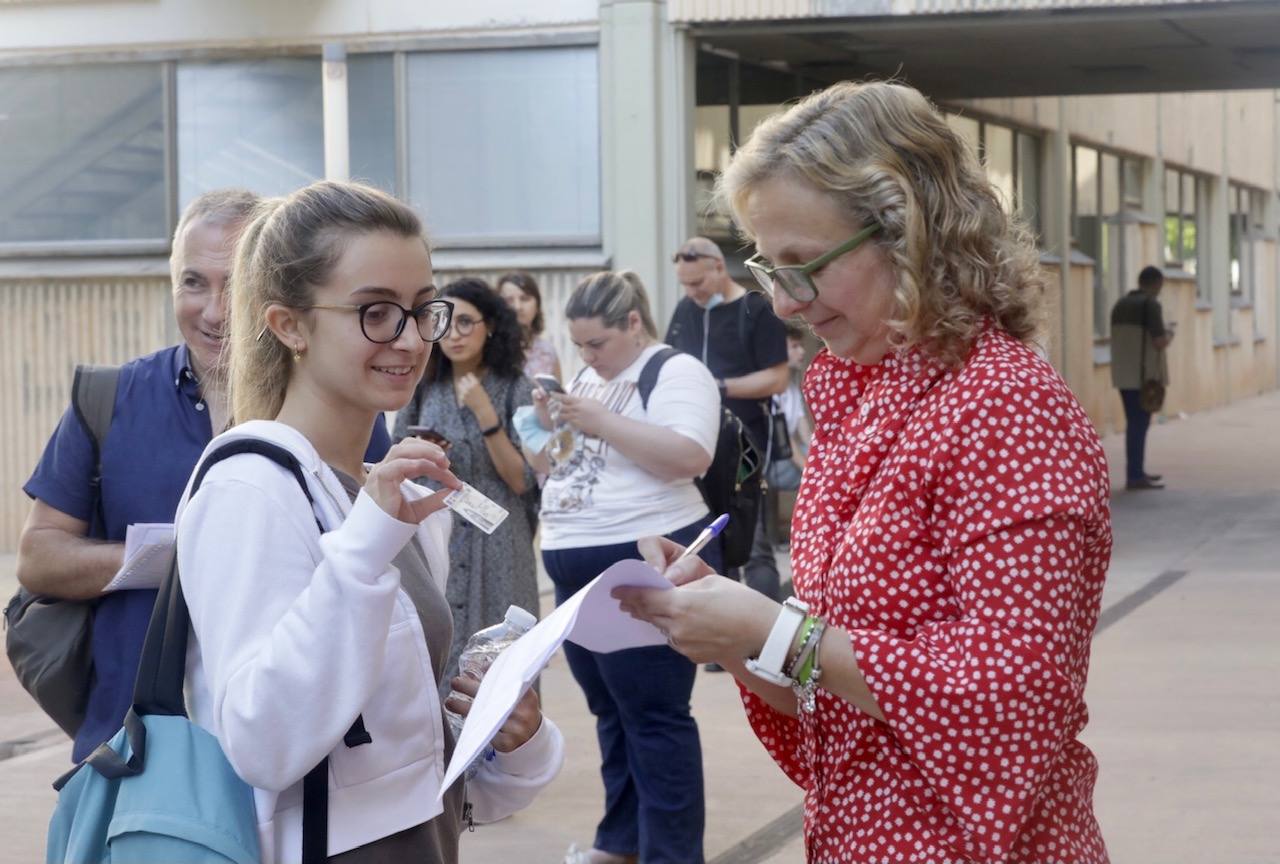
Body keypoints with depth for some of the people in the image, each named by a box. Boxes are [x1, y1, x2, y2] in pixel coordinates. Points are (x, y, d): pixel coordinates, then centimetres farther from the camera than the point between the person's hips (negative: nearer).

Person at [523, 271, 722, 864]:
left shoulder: (675, 373, -9)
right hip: (576, 570, 9)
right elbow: (552, 465, 21)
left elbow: (688, 456, -24)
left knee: (654, 718, -5)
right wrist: (549, 426, 0)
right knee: (610, 712, 16)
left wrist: (599, 421, -21)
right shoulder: (586, 379, 16)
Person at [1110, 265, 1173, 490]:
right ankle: (1135, 477, -5)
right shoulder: (1151, 305, -12)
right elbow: (1160, 342, -19)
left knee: (1134, 422, 16)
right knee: (1139, 423, -5)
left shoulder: (1120, 304, 12)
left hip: (1123, 374, 8)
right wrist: (1168, 333, 4)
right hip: (1145, 374, -8)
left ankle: (1136, 472, 23)